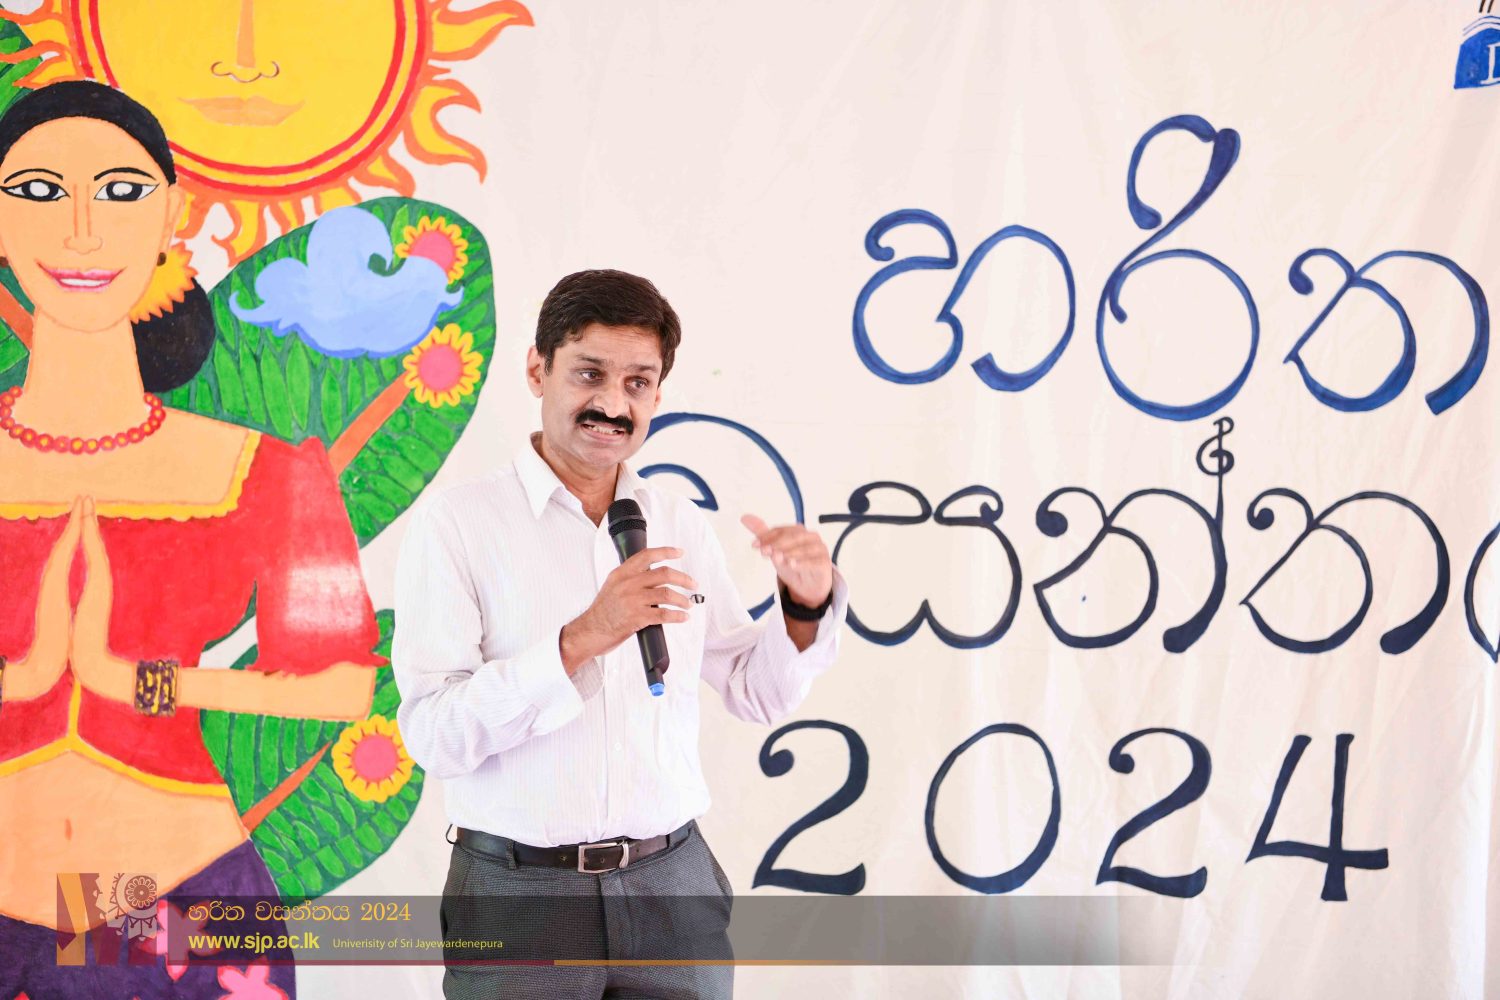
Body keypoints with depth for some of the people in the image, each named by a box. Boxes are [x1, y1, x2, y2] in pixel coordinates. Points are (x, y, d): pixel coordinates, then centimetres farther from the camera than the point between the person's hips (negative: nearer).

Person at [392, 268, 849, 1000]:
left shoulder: (682, 528, 7)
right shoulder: (455, 522, -7)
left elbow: (756, 695, 14)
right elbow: (434, 733, -16)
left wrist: (806, 606, -4)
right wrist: (582, 639, -26)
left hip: (673, 884, 4)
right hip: (517, 895, -4)